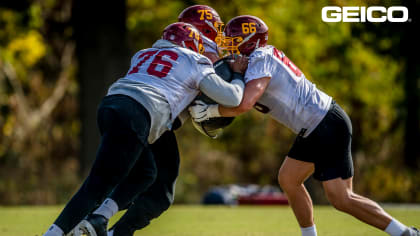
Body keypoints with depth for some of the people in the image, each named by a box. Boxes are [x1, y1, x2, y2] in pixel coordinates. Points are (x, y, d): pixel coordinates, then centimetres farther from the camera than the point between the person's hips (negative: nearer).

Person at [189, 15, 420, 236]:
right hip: (315, 129, 10)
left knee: (341, 199, -10)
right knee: (288, 179, 15)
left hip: (329, 127, -10)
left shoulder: (260, 60, -17)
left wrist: (209, 111, -18)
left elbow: (244, 104, -30)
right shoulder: (266, 55, 11)